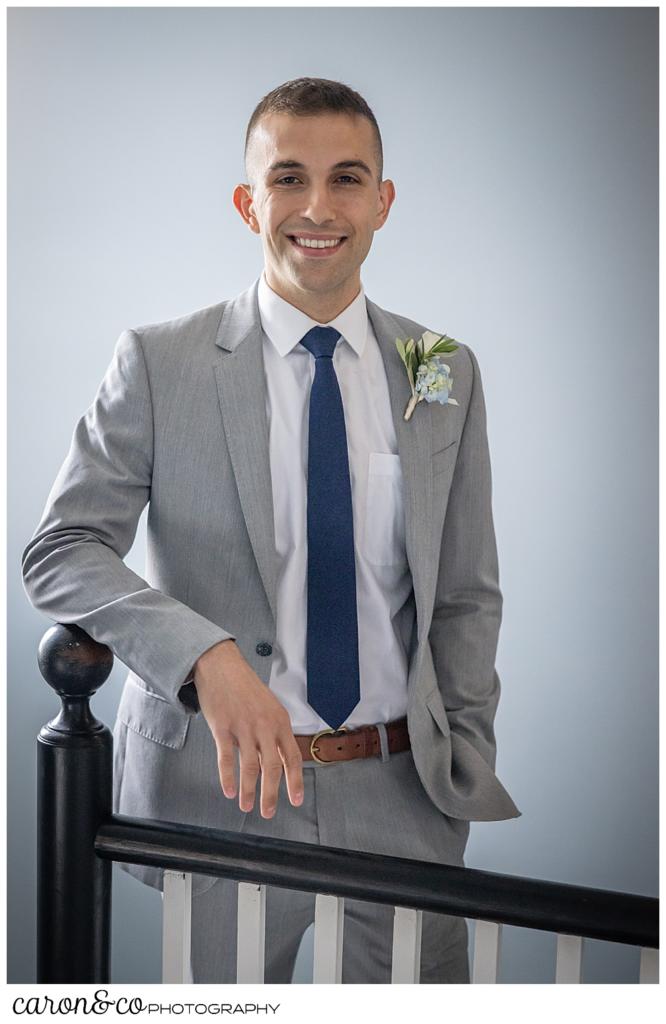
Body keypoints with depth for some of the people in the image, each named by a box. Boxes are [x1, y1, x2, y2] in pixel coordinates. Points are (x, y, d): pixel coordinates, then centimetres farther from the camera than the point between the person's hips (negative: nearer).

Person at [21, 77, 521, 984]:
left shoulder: (448, 373, 4)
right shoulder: (160, 363, -5)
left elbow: (467, 597, 8)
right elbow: (57, 552, -10)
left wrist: (468, 773, 1)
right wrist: (207, 656, -26)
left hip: (403, 793, 2)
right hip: (223, 783, -2)